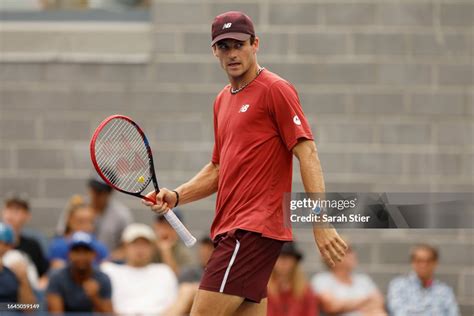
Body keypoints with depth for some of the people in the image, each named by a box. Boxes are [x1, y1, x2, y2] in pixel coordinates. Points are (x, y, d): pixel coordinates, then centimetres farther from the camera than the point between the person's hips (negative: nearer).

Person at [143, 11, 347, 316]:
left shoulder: (275, 90, -6)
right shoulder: (223, 100, 20)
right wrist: (176, 196, 9)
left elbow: (307, 153, -12)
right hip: (231, 229, 9)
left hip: (255, 229, -9)